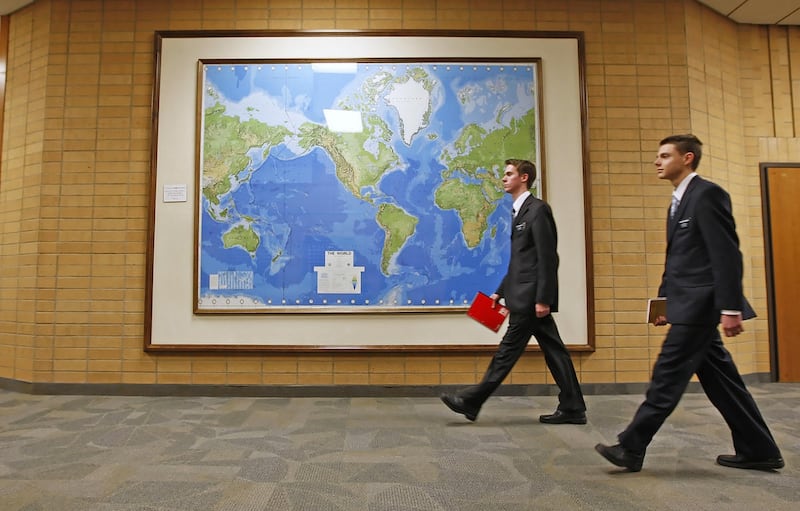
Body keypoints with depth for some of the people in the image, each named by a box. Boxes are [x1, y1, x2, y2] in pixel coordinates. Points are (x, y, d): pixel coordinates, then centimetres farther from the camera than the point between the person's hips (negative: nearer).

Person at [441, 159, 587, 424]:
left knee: (508, 350, -2)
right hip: (525, 295, 10)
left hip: (531, 296, -10)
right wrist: (501, 292, 18)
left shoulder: (538, 209, -10)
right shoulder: (521, 212, 19)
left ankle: (472, 402, 5)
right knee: (553, 351, 11)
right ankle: (572, 408, 18)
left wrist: (543, 299, -19)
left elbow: (547, 258, -16)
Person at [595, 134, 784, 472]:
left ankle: (631, 450, 2)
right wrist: (663, 300, 17)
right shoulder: (679, 201, 18)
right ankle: (758, 450, 27)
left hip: (699, 305, -10)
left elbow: (727, 254, -18)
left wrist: (731, 308, -20)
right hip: (688, 305, 10)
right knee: (719, 379, 15)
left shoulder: (707, 194, -11)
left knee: (667, 377, -5)